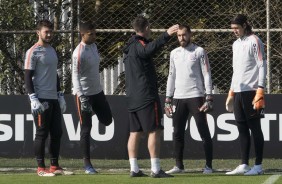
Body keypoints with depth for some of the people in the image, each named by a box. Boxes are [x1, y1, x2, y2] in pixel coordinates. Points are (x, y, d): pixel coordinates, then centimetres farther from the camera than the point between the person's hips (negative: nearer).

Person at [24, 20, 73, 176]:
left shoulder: (52, 51, 18)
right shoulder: (33, 52, -8)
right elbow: (28, 77, -12)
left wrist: (60, 96, 20)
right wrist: (33, 99, -19)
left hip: (54, 99, 8)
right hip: (41, 99, -8)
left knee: (57, 133, 8)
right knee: (42, 134, -6)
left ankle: (55, 166, 14)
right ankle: (41, 168, -1)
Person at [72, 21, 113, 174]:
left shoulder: (93, 46, 6)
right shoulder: (79, 53, -19)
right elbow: (75, 75, -23)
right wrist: (81, 96, -31)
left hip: (97, 91, 8)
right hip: (84, 93, -8)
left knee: (107, 120, 10)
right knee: (86, 128, -3)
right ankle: (87, 164, 2)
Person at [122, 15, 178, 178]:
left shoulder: (129, 47, 15)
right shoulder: (139, 45, -13)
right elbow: (150, 49, -36)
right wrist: (166, 35, -46)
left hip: (132, 96, 9)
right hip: (146, 96, -9)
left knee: (135, 132, 10)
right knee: (154, 131, -8)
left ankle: (134, 169, 9)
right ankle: (156, 169, -12)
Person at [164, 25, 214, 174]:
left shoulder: (199, 51, -1)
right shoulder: (174, 53, 14)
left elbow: (207, 75, -5)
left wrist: (208, 99, -13)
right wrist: (167, 100, 11)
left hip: (196, 96, -5)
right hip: (178, 98, 5)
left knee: (204, 132, -6)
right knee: (177, 133, 5)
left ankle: (208, 166, -3)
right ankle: (179, 165, 12)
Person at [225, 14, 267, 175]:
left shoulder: (254, 41, -6)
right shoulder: (236, 44, 18)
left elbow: (262, 65, -10)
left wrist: (260, 89, -17)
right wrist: (232, 90, 18)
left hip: (251, 91, -8)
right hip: (238, 92, 8)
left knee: (254, 127, -4)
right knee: (242, 128, 7)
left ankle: (258, 166, -2)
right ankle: (244, 165, 9)